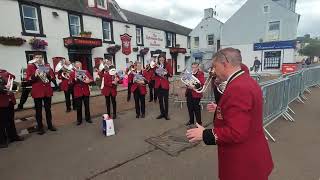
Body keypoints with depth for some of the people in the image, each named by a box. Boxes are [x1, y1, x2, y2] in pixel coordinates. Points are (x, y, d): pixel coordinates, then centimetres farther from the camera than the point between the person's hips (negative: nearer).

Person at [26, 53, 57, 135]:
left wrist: (48, 75, -14)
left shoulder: (47, 66, 10)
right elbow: (28, 79, -4)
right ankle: (40, 127, 15)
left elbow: (53, 77, 6)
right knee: (38, 110, 4)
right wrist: (35, 75, -22)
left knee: (48, 108, 10)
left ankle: (50, 125, 21)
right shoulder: (30, 66, 2)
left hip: (47, 90, 2)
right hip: (37, 91, -2)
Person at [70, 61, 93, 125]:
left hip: (86, 91, 2)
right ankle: (79, 120, 20)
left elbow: (91, 79, 1)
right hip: (77, 92, -1)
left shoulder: (86, 71, 3)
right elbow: (71, 83, -6)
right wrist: (74, 79, -23)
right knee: (78, 107, 6)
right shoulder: (72, 73, -1)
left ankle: (88, 118, 24)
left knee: (87, 106, 11)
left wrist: (89, 80, -20)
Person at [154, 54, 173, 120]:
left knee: (166, 100, 3)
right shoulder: (156, 65, 5)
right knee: (160, 100, 11)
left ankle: (166, 114, 14)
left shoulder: (168, 65, -2)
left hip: (165, 84, -3)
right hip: (158, 85, 3)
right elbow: (153, 74, 7)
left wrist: (167, 73, -22)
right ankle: (162, 113, 23)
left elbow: (171, 74, -4)